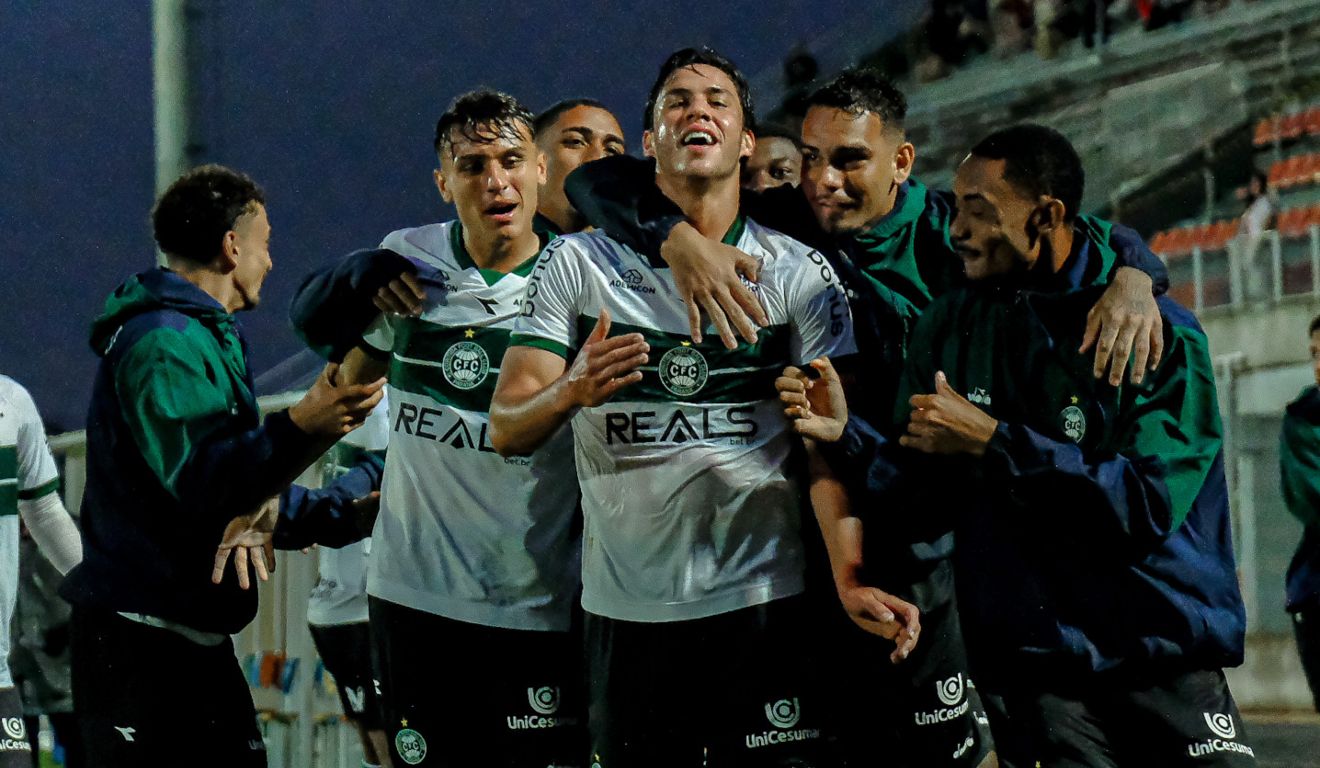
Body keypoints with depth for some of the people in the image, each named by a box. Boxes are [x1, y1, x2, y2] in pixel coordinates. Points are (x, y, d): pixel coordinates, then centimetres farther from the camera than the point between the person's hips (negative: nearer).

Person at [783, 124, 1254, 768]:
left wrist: (991, 443, -18)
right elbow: (930, 502, 5)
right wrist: (844, 440, -12)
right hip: (1042, 676, 2)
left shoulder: (1164, 335, -7)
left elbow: (1148, 504, -19)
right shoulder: (951, 327, 5)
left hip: (1167, 662, -2)